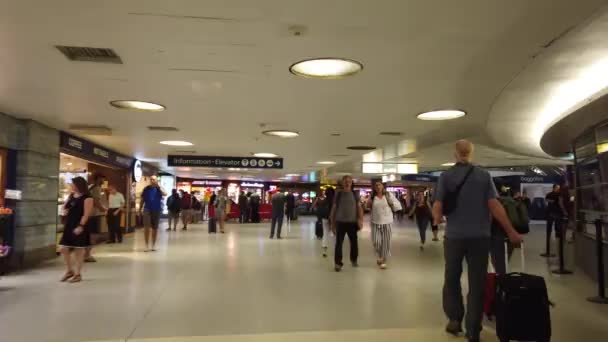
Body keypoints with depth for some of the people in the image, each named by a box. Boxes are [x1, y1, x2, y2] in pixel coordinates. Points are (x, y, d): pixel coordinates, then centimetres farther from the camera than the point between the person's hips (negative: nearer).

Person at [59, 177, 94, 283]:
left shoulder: (87, 198, -11)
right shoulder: (72, 196, 12)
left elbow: (86, 214, -17)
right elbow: (64, 208, 17)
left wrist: (81, 226, -24)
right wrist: (69, 198, 3)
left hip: (79, 226, -8)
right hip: (69, 225, 8)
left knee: (78, 250, 1)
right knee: (64, 249, 7)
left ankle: (78, 274, 12)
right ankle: (69, 271, 24)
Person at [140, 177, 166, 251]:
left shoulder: (159, 188, 1)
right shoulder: (146, 189, 4)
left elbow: (165, 194, -20)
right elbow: (142, 200, 10)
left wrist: (158, 186, -23)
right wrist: (140, 208, 6)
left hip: (156, 210, 0)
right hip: (147, 210, 0)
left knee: (155, 228, 9)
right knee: (146, 227, -11)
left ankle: (153, 245, 21)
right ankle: (147, 245, -5)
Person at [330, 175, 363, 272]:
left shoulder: (355, 194, 6)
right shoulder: (338, 194, 3)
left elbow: (359, 207, 3)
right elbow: (334, 208, 6)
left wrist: (361, 220, -11)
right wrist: (332, 223, 4)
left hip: (352, 222, 1)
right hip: (340, 222, -1)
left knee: (354, 242, 11)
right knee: (339, 243, -2)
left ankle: (354, 259, 31)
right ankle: (338, 263, 5)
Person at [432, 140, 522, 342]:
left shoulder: (446, 176, -2)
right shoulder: (484, 175, -2)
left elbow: (437, 206, -7)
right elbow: (494, 206, -7)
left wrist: (437, 219, 15)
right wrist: (511, 232, 0)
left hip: (454, 236, 0)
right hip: (479, 236, 0)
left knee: (452, 278, 19)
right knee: (477, 282, 7)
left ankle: (455, 318, 17)